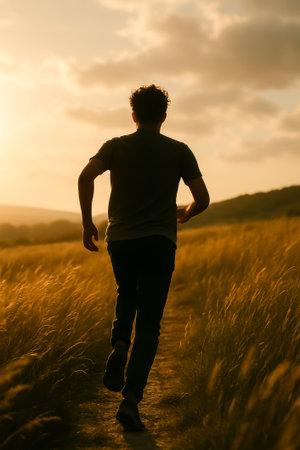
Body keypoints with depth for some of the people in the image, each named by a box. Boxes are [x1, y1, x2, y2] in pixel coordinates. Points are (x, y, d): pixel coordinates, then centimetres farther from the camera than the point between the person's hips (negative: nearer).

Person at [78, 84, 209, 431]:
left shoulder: (116, 146, 7)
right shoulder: (179, 151, 5)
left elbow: (86, 176, -12)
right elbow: (203, 199, -1)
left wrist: (86, 222, -4)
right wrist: (185, 214, 21)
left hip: (120, 241, 2)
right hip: (158, 243, -2)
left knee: (127, 296, 31)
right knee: (148, 325, 1)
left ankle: (119, 347, 2)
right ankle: (131, 398, -15)